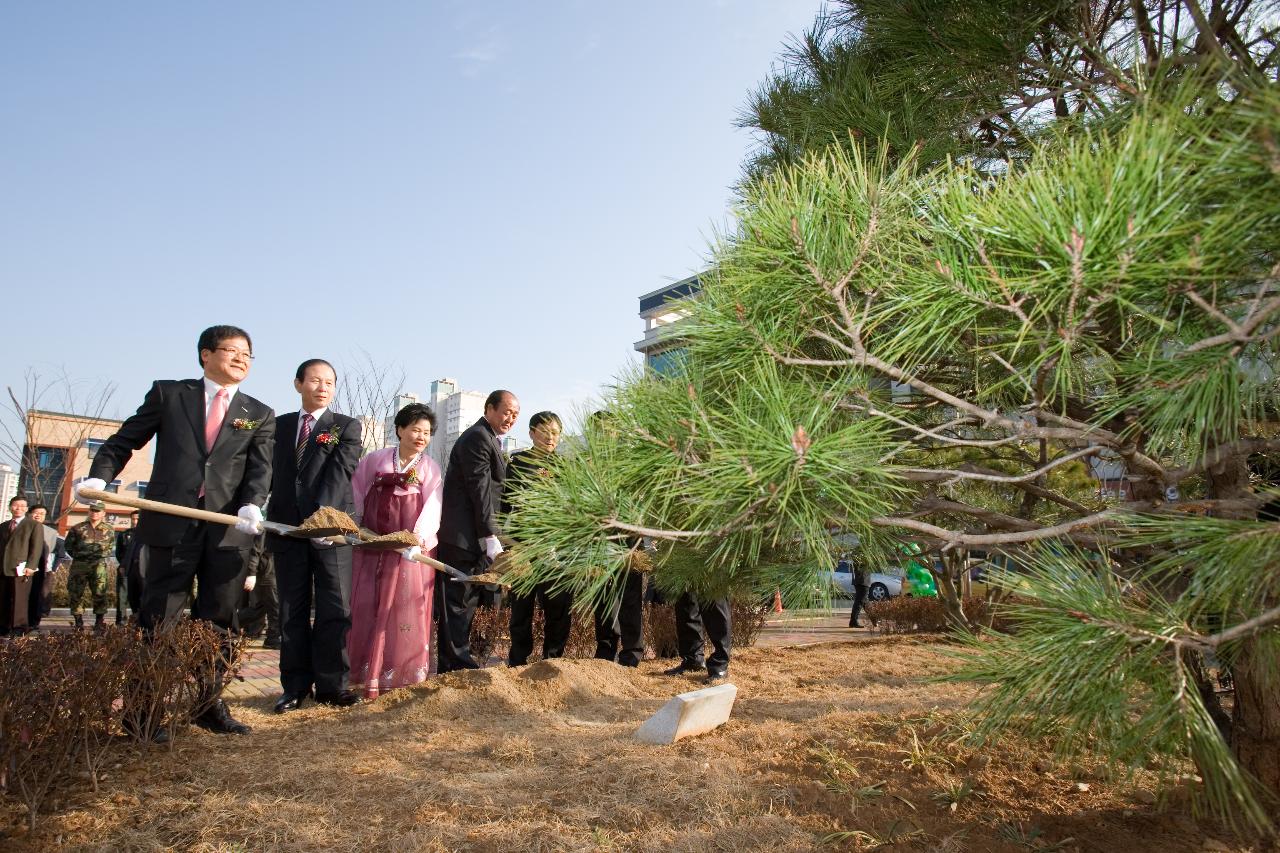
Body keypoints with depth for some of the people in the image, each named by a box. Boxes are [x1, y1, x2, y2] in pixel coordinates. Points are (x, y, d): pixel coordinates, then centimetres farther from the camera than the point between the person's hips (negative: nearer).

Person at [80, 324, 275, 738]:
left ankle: (210, 704, 17)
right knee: (158, 617, 4)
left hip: (230, 528, 2)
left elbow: (260, 469, 2)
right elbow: (124, 440, 11)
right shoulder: (168, 393, 10)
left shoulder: (260, 415, 13)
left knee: (219, 620, 6)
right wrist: (99, 475, -6)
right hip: (170, 523, -2)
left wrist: (252, 505, -17)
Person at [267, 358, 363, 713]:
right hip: (286, 526, 3)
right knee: (292, 610, 8)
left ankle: (331, 684, 9)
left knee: (335, 609, 0)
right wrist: (269, 517, 4)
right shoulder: (279, 425, 15)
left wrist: (323, 514, -24)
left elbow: (341, 471, -10)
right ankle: (295, 686, 16)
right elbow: (274, 473, 12)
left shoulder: (347, 427, 3)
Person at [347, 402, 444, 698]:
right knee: (367, 608, 5)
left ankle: (393, 674, 8)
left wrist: (418, 539, -23)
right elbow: (355, 493, 9)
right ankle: (365, 672, 14)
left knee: (402, 610, 0)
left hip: (411, 547, -1)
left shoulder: (430, 468, 2)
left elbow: (432, 507, -9)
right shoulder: (375, 459, 4)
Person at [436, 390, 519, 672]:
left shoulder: (488, 439, 19)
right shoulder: (477, 438, -12)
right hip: (463, 535, -10)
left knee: (467, 601, 14)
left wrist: (489, 534, 17)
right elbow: (479, 489, -18)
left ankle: (459, 662, 22)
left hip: (475, 537, 10)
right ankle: (455, 665, 3)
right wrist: (490, 536, -19)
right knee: (458, 601, -4)